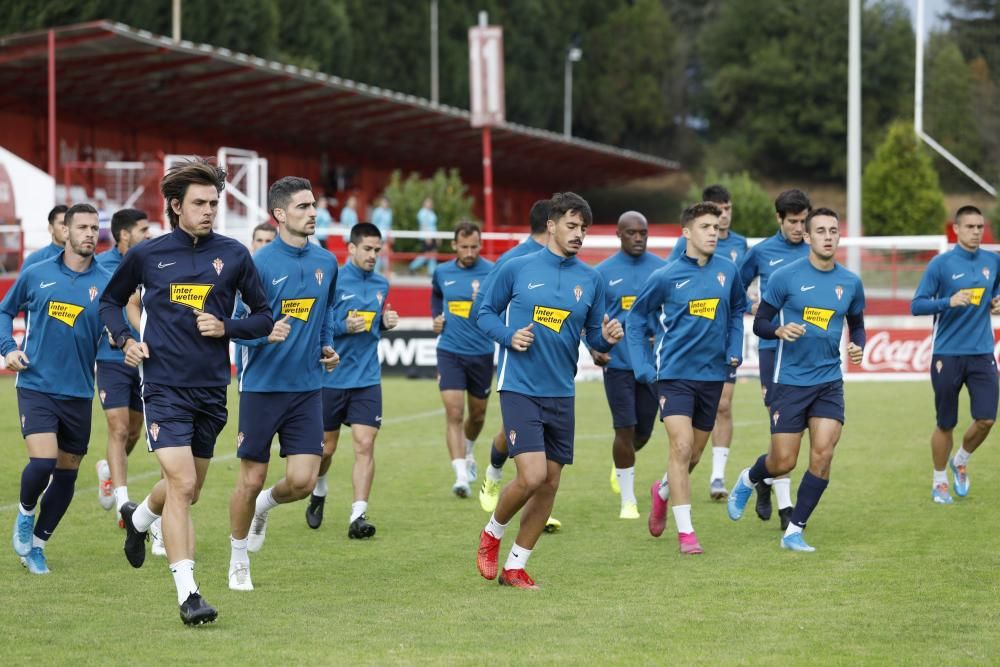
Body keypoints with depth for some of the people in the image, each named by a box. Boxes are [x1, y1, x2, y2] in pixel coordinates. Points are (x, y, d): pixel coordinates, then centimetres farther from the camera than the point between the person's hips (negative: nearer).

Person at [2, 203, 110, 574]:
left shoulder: (107, 283, 1)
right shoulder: (36, 274, 2)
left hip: (78, 392, 2)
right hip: (36, 386, -2)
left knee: (67, 474, 6)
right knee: (42, 462, -18)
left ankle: (36, 544, 24)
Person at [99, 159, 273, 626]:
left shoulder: (233, 255, 2)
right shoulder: (146, 255, 0)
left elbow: (264, 317, 8)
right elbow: (110, 301, 17)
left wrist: (226, 328, -10)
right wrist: (125, 340, -1)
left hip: (211, 389, 3)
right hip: (164, 386, -3)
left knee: (188, 489, 17)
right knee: (181, 484, -16)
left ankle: (139, 518, 50)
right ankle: (187, 594, -15)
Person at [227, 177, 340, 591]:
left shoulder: (326, 262, 6)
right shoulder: (259, 263, -10)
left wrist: (327, 347, 6)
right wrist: (265, 333, -27)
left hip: (307, 387, 4)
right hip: (262, 385, -4)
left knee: (302, 481, -6)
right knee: (251, 480, 3)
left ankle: (265, 505, 29)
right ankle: (238, 561, 23)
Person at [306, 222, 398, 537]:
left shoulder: (381, 285, 8)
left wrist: (387, 322, 1)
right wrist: (344, 327, -23)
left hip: (367, 379, 3)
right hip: (330, 377, -3)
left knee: (365, 443, -10)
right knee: (325, 447, 9)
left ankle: (358, 516, -11)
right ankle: (319, 493, 38)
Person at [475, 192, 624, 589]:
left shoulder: (591, 280, 6)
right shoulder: (517, 269, -2)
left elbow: (594, 336, 12)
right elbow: (485, 313, 7)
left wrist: (608, 337, -11)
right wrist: (508, 336, -12)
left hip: (561, 393, 5)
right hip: (520, 388, -4)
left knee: (550, 484, 6)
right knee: (532, 475, -17)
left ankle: (515, 567, 19)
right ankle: (492, 533, 12)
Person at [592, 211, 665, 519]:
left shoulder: (662, 269, 3)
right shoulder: (603, 273, 0)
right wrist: (595, 349, -15)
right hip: (618, 362, -2)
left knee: (643, 432, 10)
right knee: (625, 429, -7)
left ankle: (620, 466, 44)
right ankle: (628, 501, 4)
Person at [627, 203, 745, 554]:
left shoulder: (727, 270, 1)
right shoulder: (666, 277, -8)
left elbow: (737, 310, 19)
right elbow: (637, 318, 4)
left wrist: (734, 347, 6)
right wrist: (643, 366, -3)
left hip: (712, 374, 4)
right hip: (674, 373, -4)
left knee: (694, 453, 13)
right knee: (681, 446, -16)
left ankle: (662, 492, 45)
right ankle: (685, 531, -9)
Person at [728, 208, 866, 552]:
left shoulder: (850, 282, 4)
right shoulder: (785, 277, -8)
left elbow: (856, 324, 19)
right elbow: (760, 323, -2)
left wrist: (858, 347, -2)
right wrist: (780, 330, -23)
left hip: (829, 381, 3)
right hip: (790, 380, -3)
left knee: (823, 455, -11)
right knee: (783, 462, -1)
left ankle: (794, 532, 3)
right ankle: (747, 480, 36)